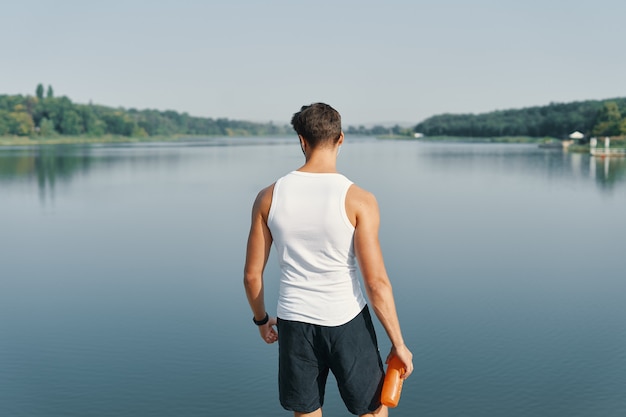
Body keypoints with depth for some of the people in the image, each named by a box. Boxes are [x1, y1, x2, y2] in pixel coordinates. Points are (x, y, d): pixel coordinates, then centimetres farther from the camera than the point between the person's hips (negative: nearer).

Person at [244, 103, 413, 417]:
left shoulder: (269, 197, -5)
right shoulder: (358, 200, -13)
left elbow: (252, 274, 1)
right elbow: (376, 282, -15)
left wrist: (261, 320, 19)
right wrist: (398, 343, -4)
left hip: (294, 322, 3)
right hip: (346, 322, -3)